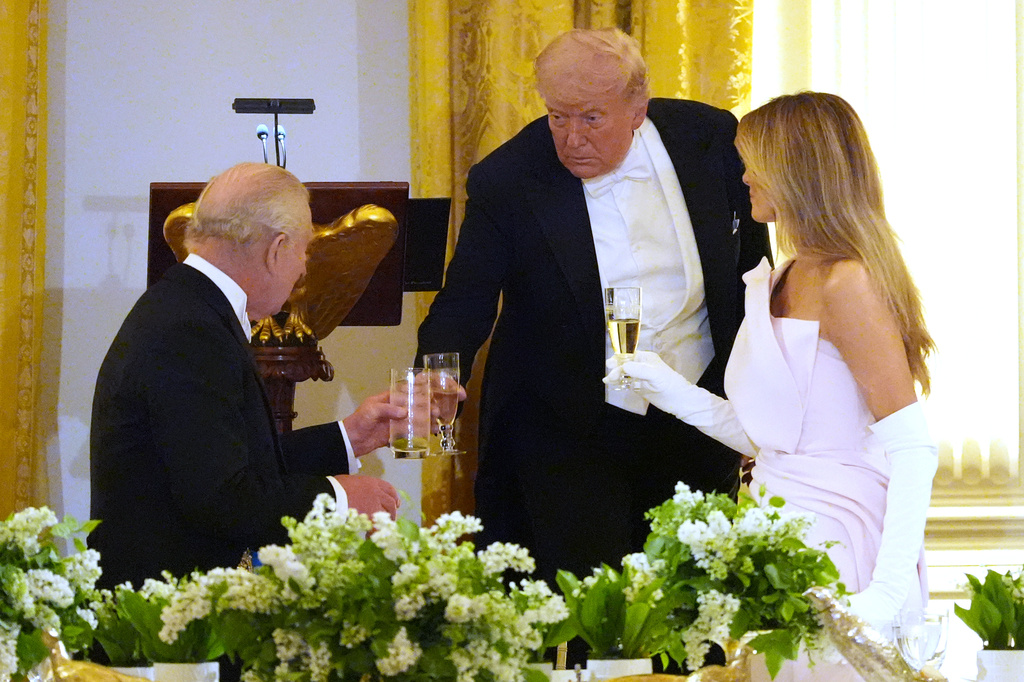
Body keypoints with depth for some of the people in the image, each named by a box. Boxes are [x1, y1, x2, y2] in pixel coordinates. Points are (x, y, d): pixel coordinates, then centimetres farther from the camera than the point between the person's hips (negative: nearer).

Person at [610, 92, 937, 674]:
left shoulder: (847, 283, -14)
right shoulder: (783, 281, 16)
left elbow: (913, 450, -19)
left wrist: (889, 592, -27)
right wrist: (677, 395, 11)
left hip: (835, 543, -9)